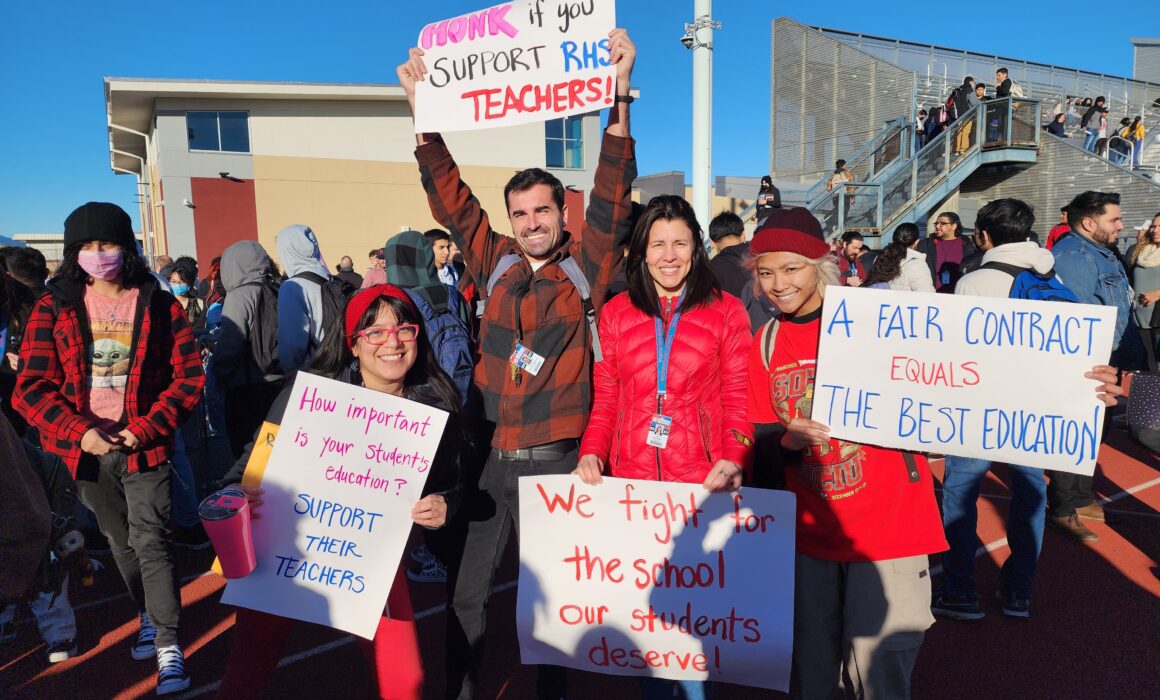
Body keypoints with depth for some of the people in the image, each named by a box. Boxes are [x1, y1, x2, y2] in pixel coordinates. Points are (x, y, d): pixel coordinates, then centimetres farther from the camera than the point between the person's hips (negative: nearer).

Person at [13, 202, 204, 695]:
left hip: (144, 445, -3)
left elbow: (189, 375, -6)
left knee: (151, 542, -6)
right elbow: (32, 386, -3)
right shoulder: (54, 307, 0)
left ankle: (168, 647, 3)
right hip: (87, 448, 3)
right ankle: (148, 618, 37)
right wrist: (81, 432, -17)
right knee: (121, 542, 17)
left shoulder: (158, 305, -4)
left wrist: (146, 428, -16)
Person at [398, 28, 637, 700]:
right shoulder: (497, 264, 5)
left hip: (558, 461, -3)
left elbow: (613, 198, -13)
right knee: (468, 594, 14)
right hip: (492, 460, 3)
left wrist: (620, 96, -22)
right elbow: (452, 200, 4)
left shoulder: (586, 268, -3)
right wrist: (424, 111, -3)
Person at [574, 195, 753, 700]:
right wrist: (591, 453, -5)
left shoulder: (725, 312, 2)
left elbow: (737, 401, 1)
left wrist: (733, 460, -14)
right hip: (631, 480, 2)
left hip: (701, 482, -2)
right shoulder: (616, 313, 8)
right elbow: (605, 400, 10)